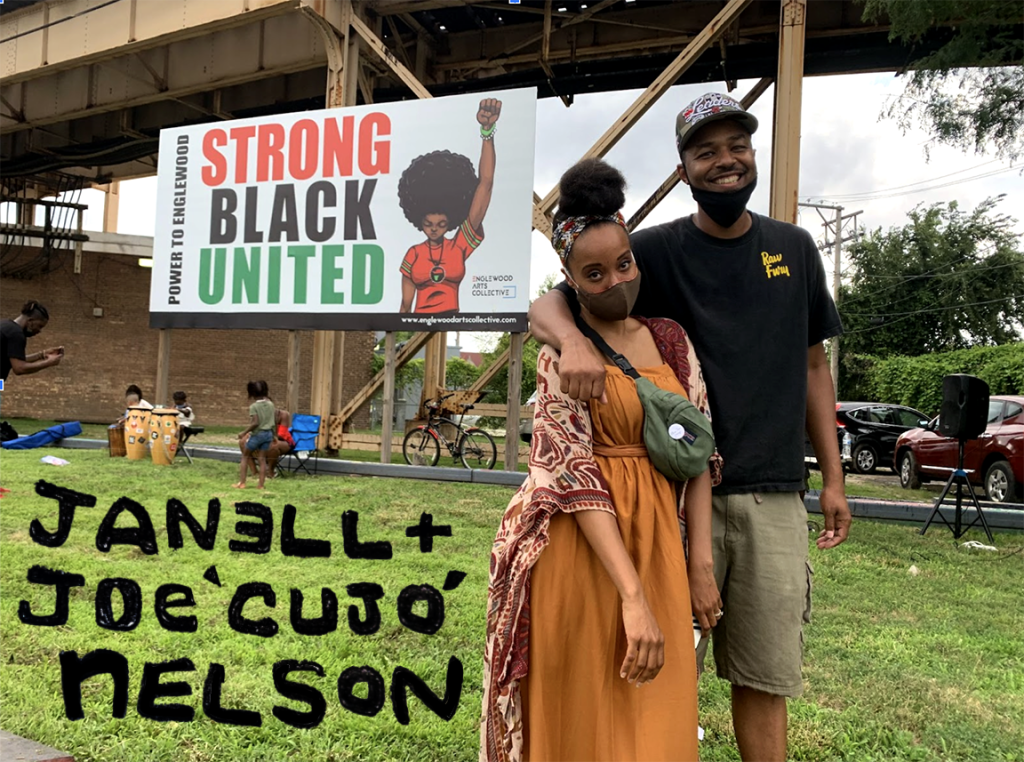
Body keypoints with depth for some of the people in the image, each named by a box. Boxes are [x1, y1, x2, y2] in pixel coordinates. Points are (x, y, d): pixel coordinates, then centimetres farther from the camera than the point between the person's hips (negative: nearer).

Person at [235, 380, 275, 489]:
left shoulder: (254, 406, -13)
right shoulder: (270, 404, 4)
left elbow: (255, 423, -19)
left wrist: (244, 433, -12)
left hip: (257, 434, -5)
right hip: (269, 433, 5)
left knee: (245, 456, 11)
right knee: (262, 459, 6)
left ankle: (241, 483, 8)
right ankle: (261, 485, 3)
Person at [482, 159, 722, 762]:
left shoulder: (671, 339, 8)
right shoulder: (562, 355, -8)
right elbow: (575, 476, -17)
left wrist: (700, 565, -1)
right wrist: (632, 597, -24)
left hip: (658, 542, 5)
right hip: (580, 548, -4)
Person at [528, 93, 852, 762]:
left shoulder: (794, 248, 11)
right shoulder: (657, 250, -1)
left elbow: (812, 366, 15)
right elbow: (545, 306, -7)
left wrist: (834, 478, 11)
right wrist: (574, 341, -31)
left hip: (774, 497, 3)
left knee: (765, 676, 12)